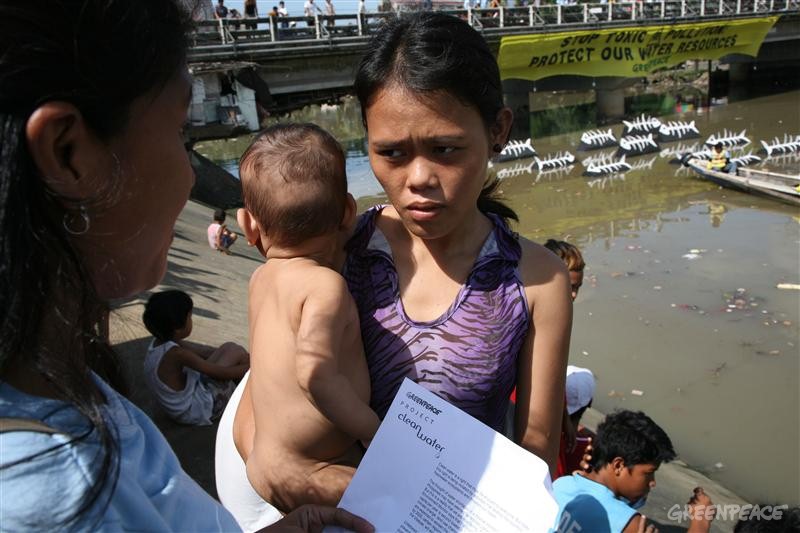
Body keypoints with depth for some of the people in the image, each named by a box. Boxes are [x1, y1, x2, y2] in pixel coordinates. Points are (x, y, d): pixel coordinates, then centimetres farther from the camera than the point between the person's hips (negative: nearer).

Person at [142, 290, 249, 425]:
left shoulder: (159, 342, -4)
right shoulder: (176, 354, -31)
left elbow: (203, 350, 2)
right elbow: (219, 372, -24)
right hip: (198, 410, -9)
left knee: (228, 348, 12)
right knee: (236, 351, -7)